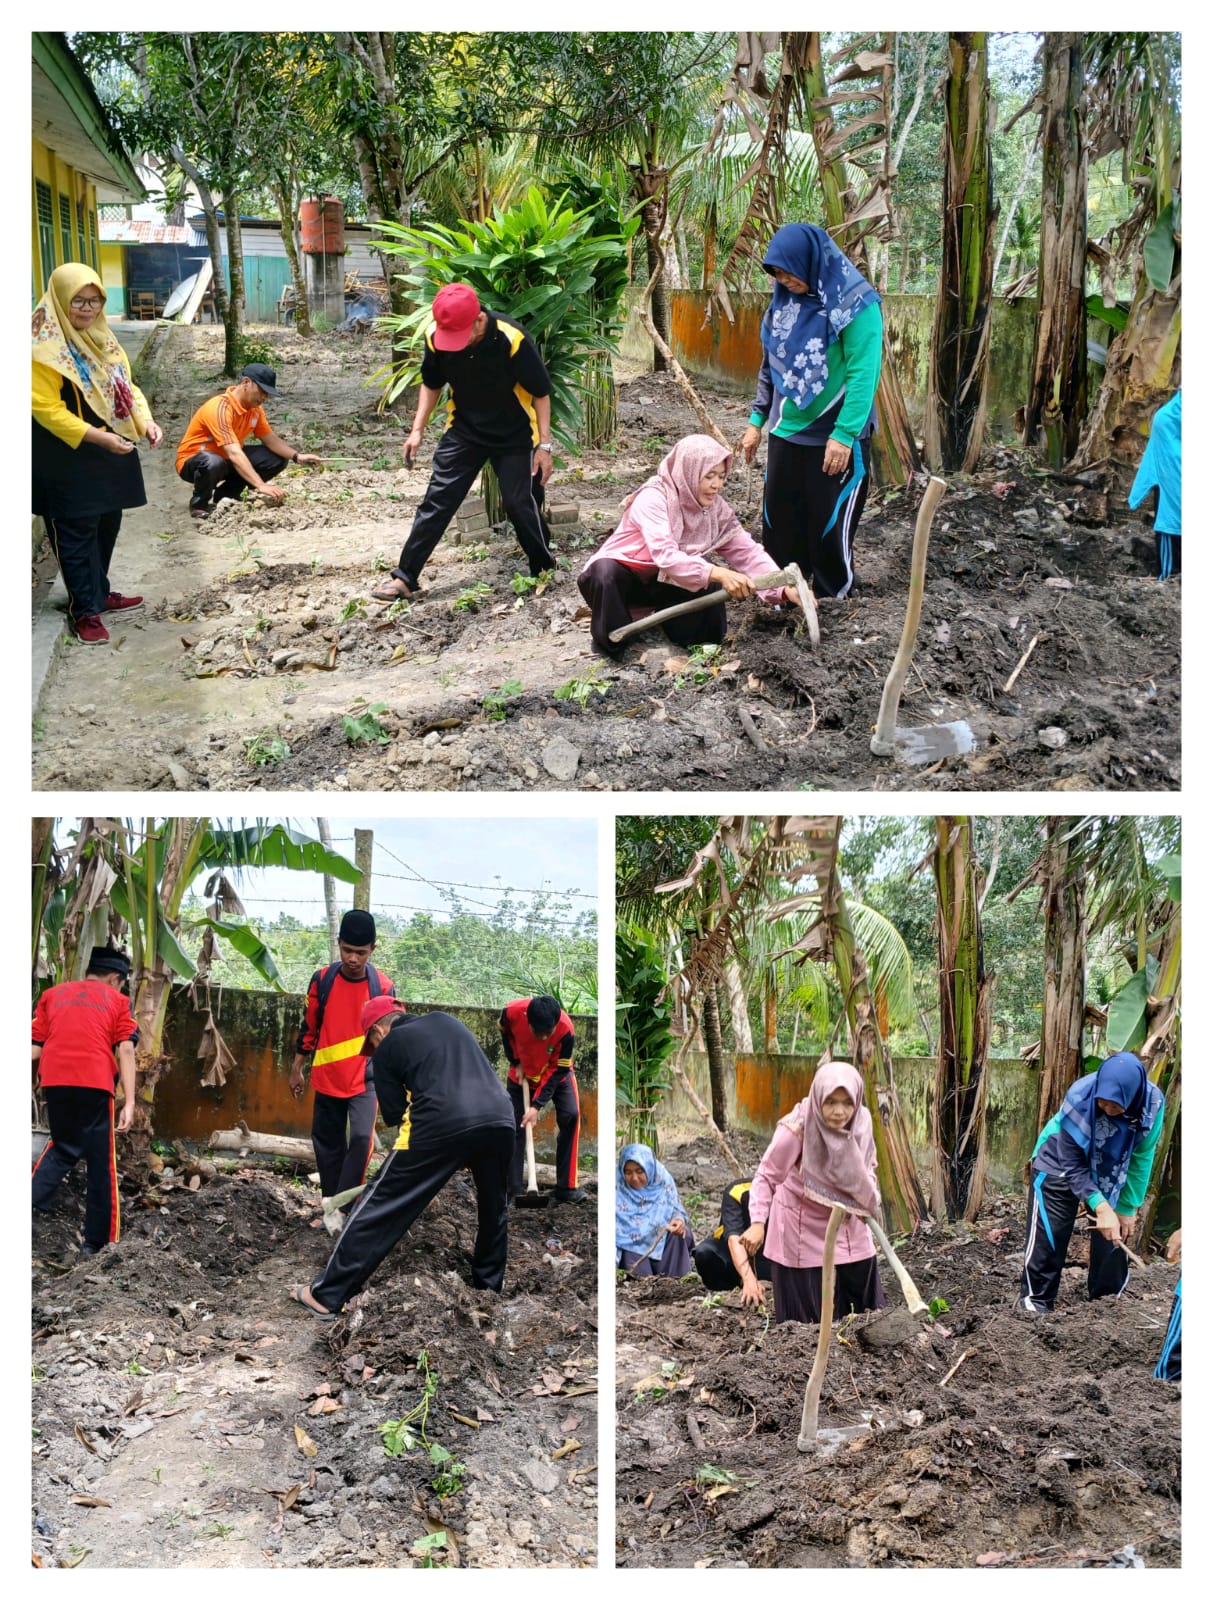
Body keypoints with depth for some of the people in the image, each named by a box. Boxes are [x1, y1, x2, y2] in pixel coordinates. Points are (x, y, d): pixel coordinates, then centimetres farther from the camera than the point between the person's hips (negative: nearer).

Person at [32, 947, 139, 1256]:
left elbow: (36, 1047, 12)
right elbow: (125, 1050, -1)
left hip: (55, 1081, 3)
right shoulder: (117, 1000, 10)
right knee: (100, 1162, 7)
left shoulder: (52, 993, 18)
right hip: (94, 1083, -3)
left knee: (63, 1148, 23)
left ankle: (32, 1205, 1)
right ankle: (96, 1242, 8)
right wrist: (129, 1102, -5)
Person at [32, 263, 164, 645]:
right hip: (69, 460, -8)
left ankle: (100, 594, 32)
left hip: (111, 455, 8)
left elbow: (125, 386, 14)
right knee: (76, 533, 0)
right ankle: (84, 611, 8)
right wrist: (97, 436, -26)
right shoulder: (45, 349, -17)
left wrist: (145, 421, -5)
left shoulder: (102, 339, 9)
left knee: (107, 526, 17)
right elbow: (47, 409, -21)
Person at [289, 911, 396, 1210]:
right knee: (327, 1144, 8)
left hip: (365, 1080, -2)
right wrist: (296, 1069, 11)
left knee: (361, 1138, -19)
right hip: (326, 1079, 2)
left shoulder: (384, 987, -9)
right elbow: (309, 1027, 7)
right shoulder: (322, 979, -4)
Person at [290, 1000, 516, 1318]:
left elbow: (395, 1115, 10)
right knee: (494, 1207, 29)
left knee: (380, 1205, 5)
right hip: (500, 1119, 5)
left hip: (441, 1125, -5)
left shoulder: (387, 1048, 14)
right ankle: (490, 1285, 41)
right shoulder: (447, 1021, 28)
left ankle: (327, 1295, 8)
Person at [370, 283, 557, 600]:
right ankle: (405, 576, 1)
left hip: (515, 435, -3)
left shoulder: (513, 340, -28)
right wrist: (417, 430, -4)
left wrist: (544, 445, -15)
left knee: (520, 504, -1)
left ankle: (545, 571, 21)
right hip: (464, 430, 3)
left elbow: (541, 393, -16)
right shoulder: (435, 336, -17)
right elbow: (432, 384, 3)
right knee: (437, 500, -2)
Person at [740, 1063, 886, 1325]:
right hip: (803, 1232, -5)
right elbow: (766, 1176, -18)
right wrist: (758, 1223, -29)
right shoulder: (797, 1127, -26)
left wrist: (870, 1204, -3)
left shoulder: (861, 1122, -10)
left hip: (848, 1227, 5)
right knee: (809, 1319, -1)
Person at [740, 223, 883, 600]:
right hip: (786, 431, 6)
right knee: (778, 520, 10)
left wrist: (844, 434, -24)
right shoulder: (785, 298, 5)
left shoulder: (856, 304, -15)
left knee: (830, 525, 2)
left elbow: (863, 375, -19)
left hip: (835, 437, -6)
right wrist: (757, 420, 12)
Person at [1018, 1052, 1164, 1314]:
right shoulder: (1079, 1097, -36)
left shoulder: (1151, 1103, -28)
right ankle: (1036, 1301, 11)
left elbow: (1141, 1159, -13)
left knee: (1116, 1236, 4)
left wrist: (1127, 1209, -9)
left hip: (1112, 1174, 3)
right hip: (1060, 1165, -3)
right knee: (1049, 1235, -5)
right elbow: (1072, 1165, -28)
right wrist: (1100, 1207, -40)